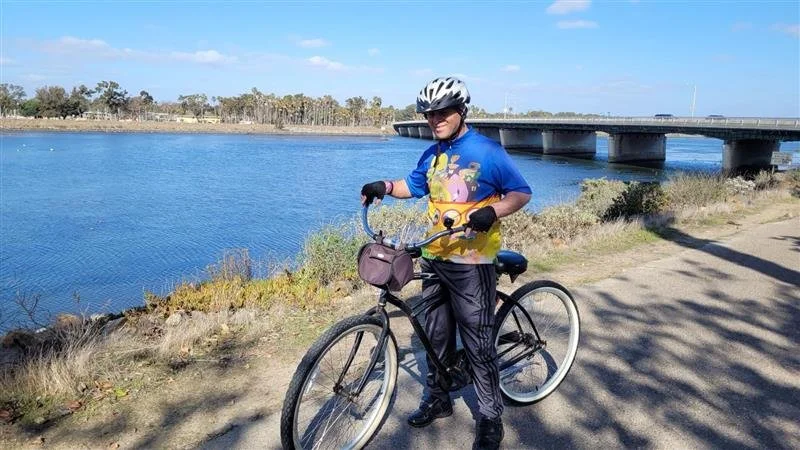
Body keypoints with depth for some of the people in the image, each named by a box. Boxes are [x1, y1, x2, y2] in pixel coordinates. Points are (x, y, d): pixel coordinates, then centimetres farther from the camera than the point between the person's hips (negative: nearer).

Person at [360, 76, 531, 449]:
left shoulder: (487, 151, -10)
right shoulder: (432, 154, 9)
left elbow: (521, 193, -9)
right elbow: (414, 186, 22)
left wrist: (491, 211, -28)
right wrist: (386, 186, 2)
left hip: (472, 262, -6)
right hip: (434, 258, 7)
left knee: (478, 342, 0)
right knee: (436, 333, 17)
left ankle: (490, 418, 16)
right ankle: (437, 398, 35)